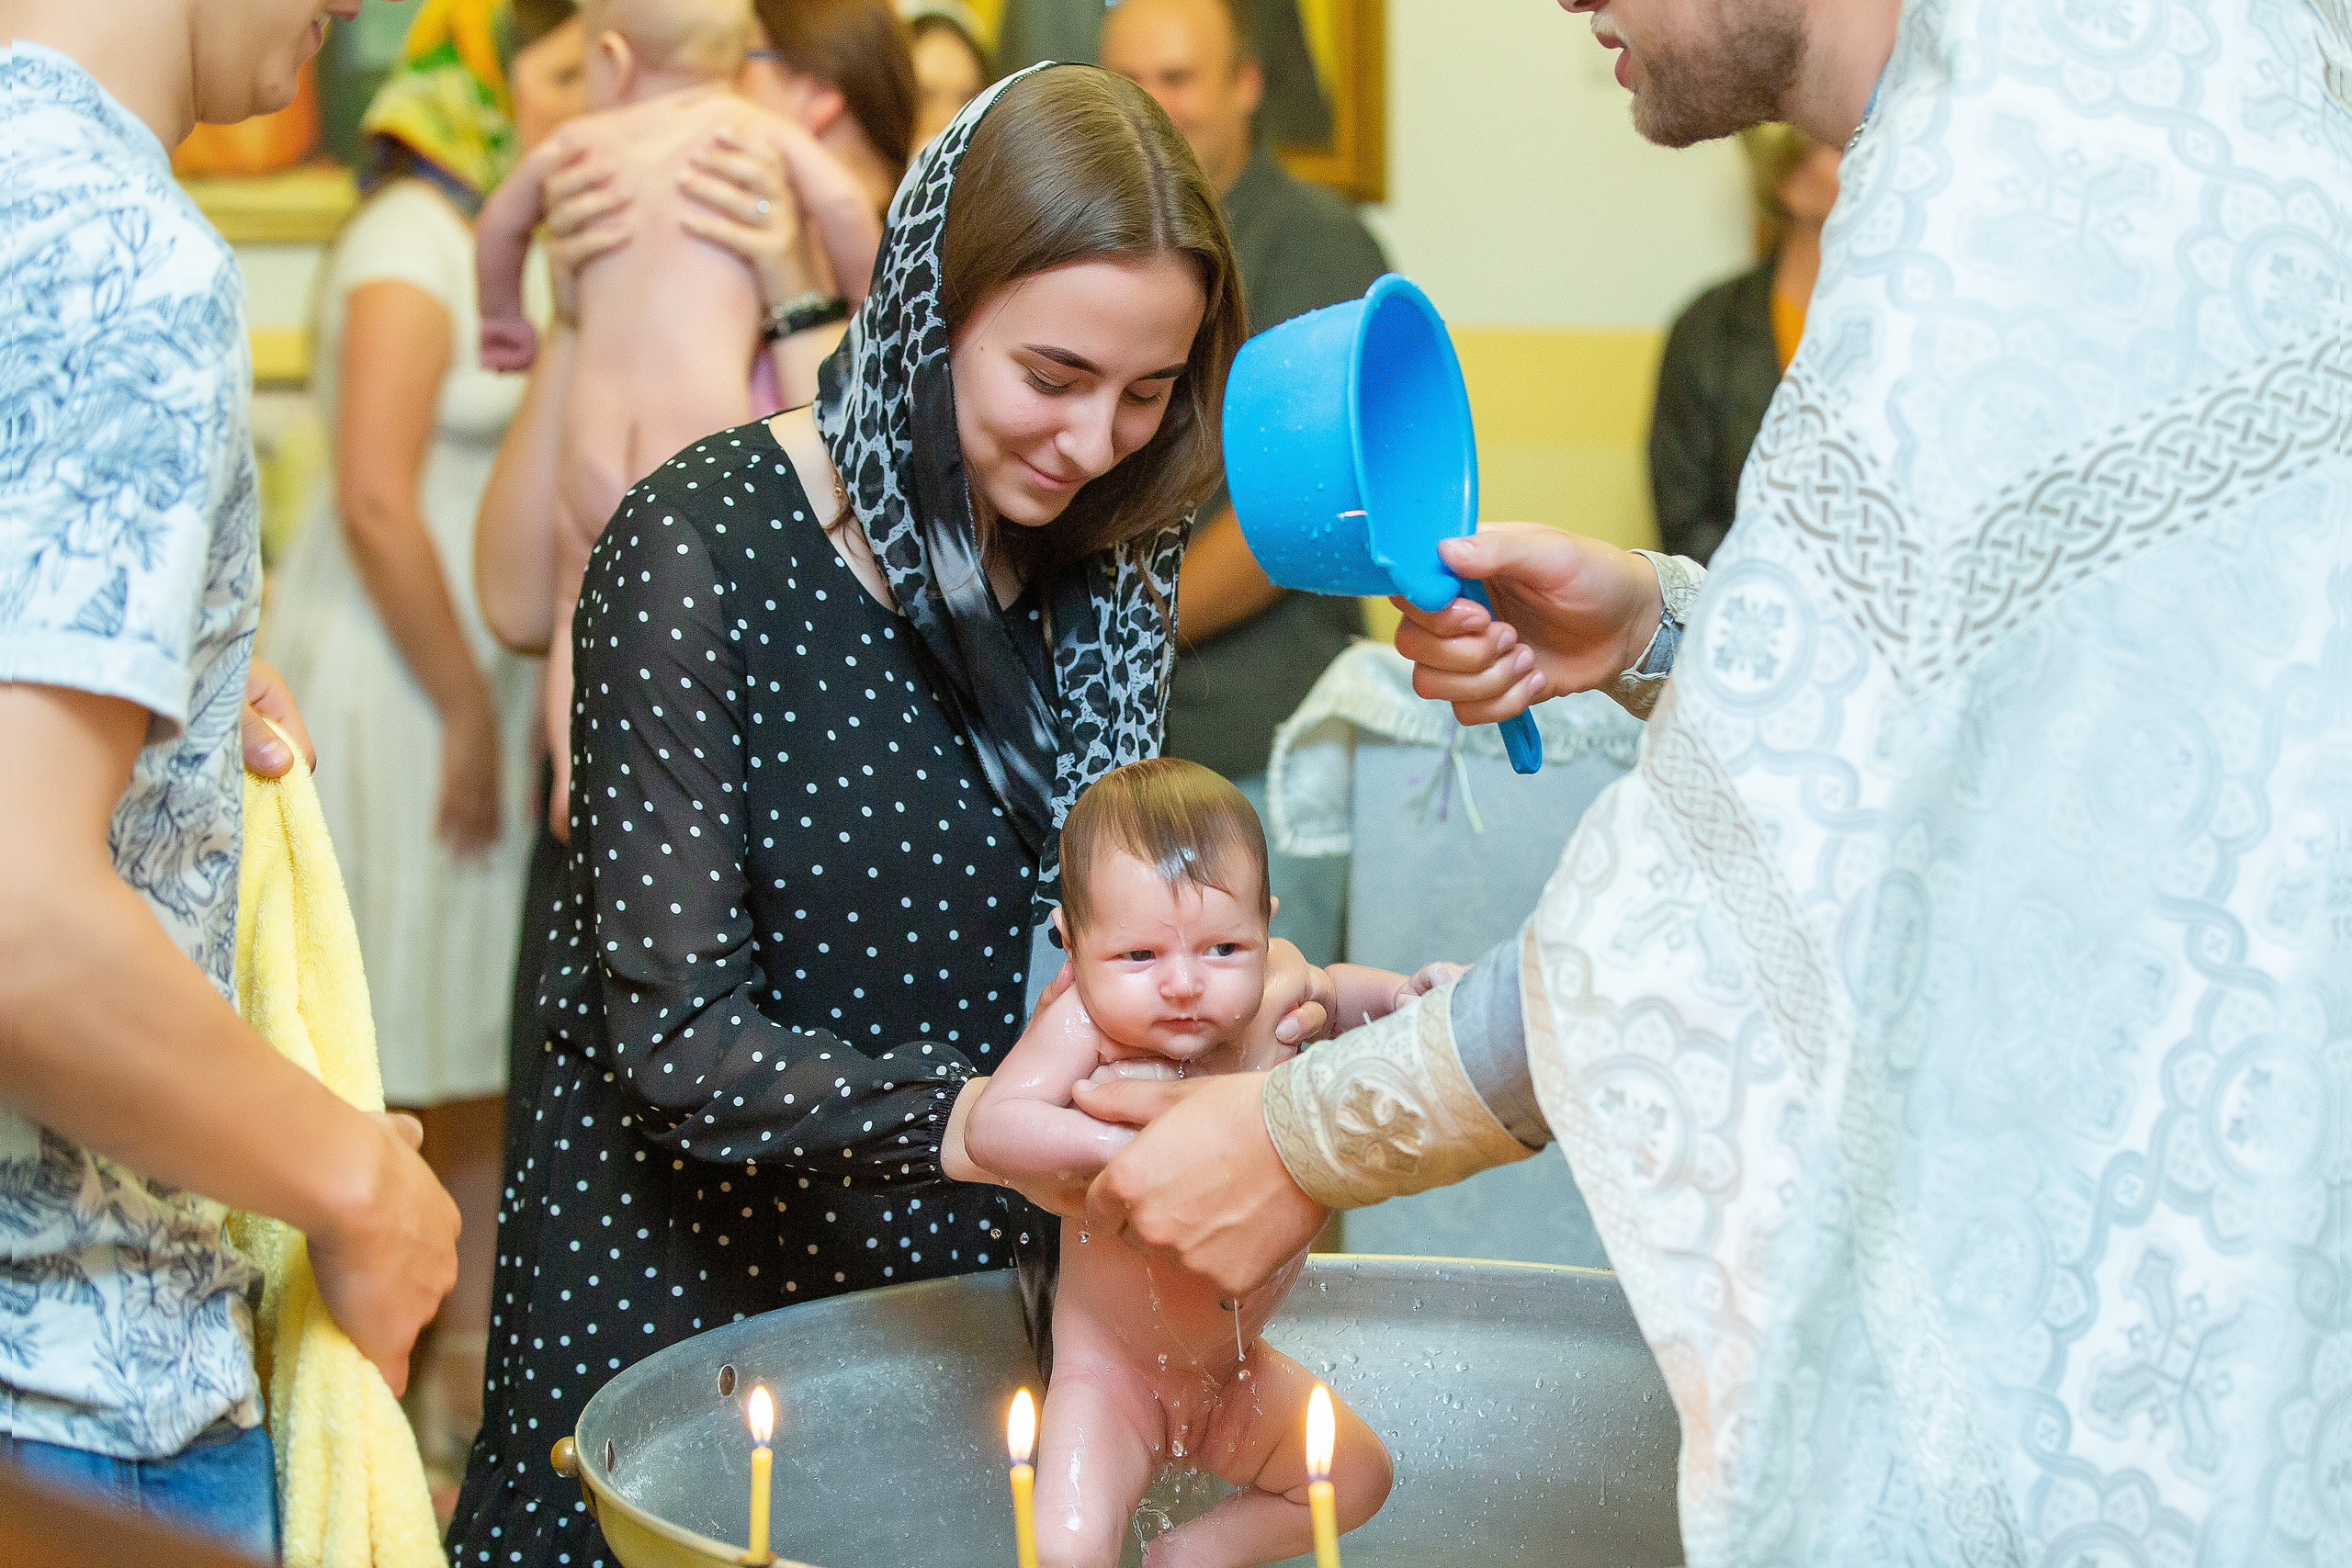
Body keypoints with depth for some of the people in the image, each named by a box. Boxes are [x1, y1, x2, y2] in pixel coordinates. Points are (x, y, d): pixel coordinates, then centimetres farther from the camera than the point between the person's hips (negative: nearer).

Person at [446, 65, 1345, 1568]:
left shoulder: (1102, 566, 2)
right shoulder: (700, 547, -17)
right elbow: (678, 1044, -21)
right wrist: (964, 1121, -36)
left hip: (963, 1290, 5)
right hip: (687, 1289, -5)